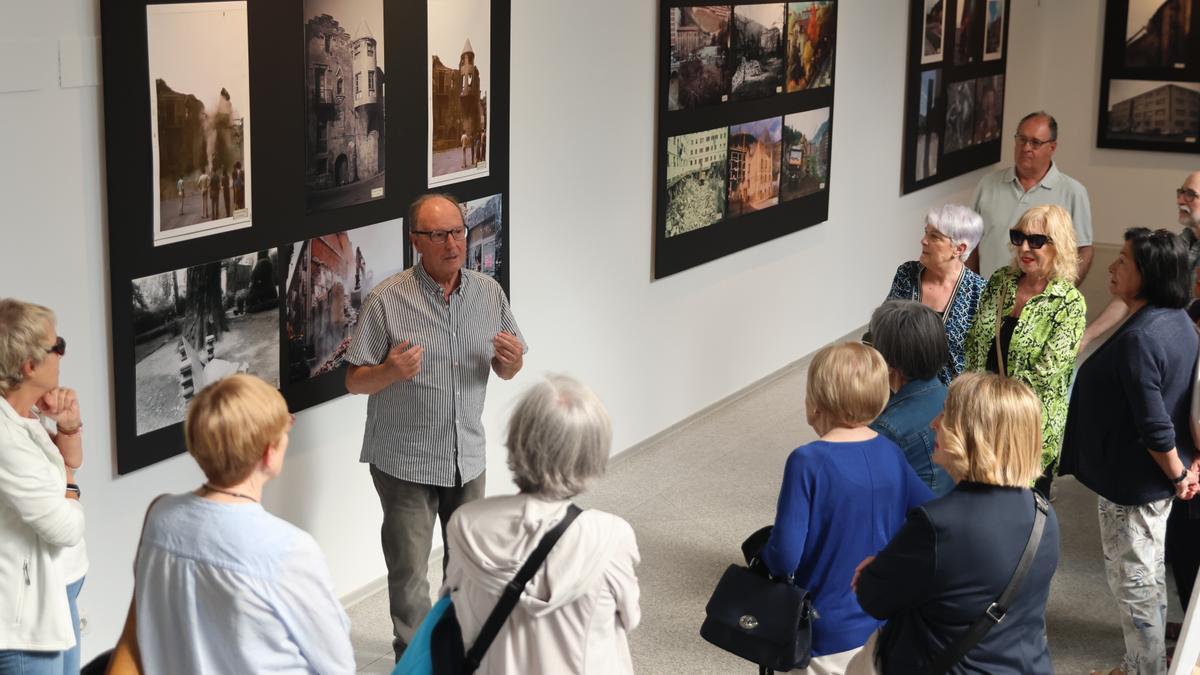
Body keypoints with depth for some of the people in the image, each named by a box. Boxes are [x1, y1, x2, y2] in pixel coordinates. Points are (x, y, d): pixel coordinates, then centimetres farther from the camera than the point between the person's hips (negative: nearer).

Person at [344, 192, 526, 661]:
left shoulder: (489, 293, 0)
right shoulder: (387, 301, -13)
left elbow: (506, 371, 10)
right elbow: (354, 381, -10)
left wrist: (512, 359, -15)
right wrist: (390, 371, -32)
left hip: (467, 457, 4)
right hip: (406, 462, -4)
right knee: (409, 573, 1)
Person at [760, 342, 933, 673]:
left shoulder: (808, 462, -21)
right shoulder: (891, 454, -4)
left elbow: (784, 558, -23)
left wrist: (764, 552, -2)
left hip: (830, 636, -5)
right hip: (886, 627, 5)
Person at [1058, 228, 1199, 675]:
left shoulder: (1139, 339, -29)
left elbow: (1154, 425, -28)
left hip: (1132, 482, -10)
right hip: (1155, 480, 10)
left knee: (1133, 579, 7)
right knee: (1149, 573, 23)